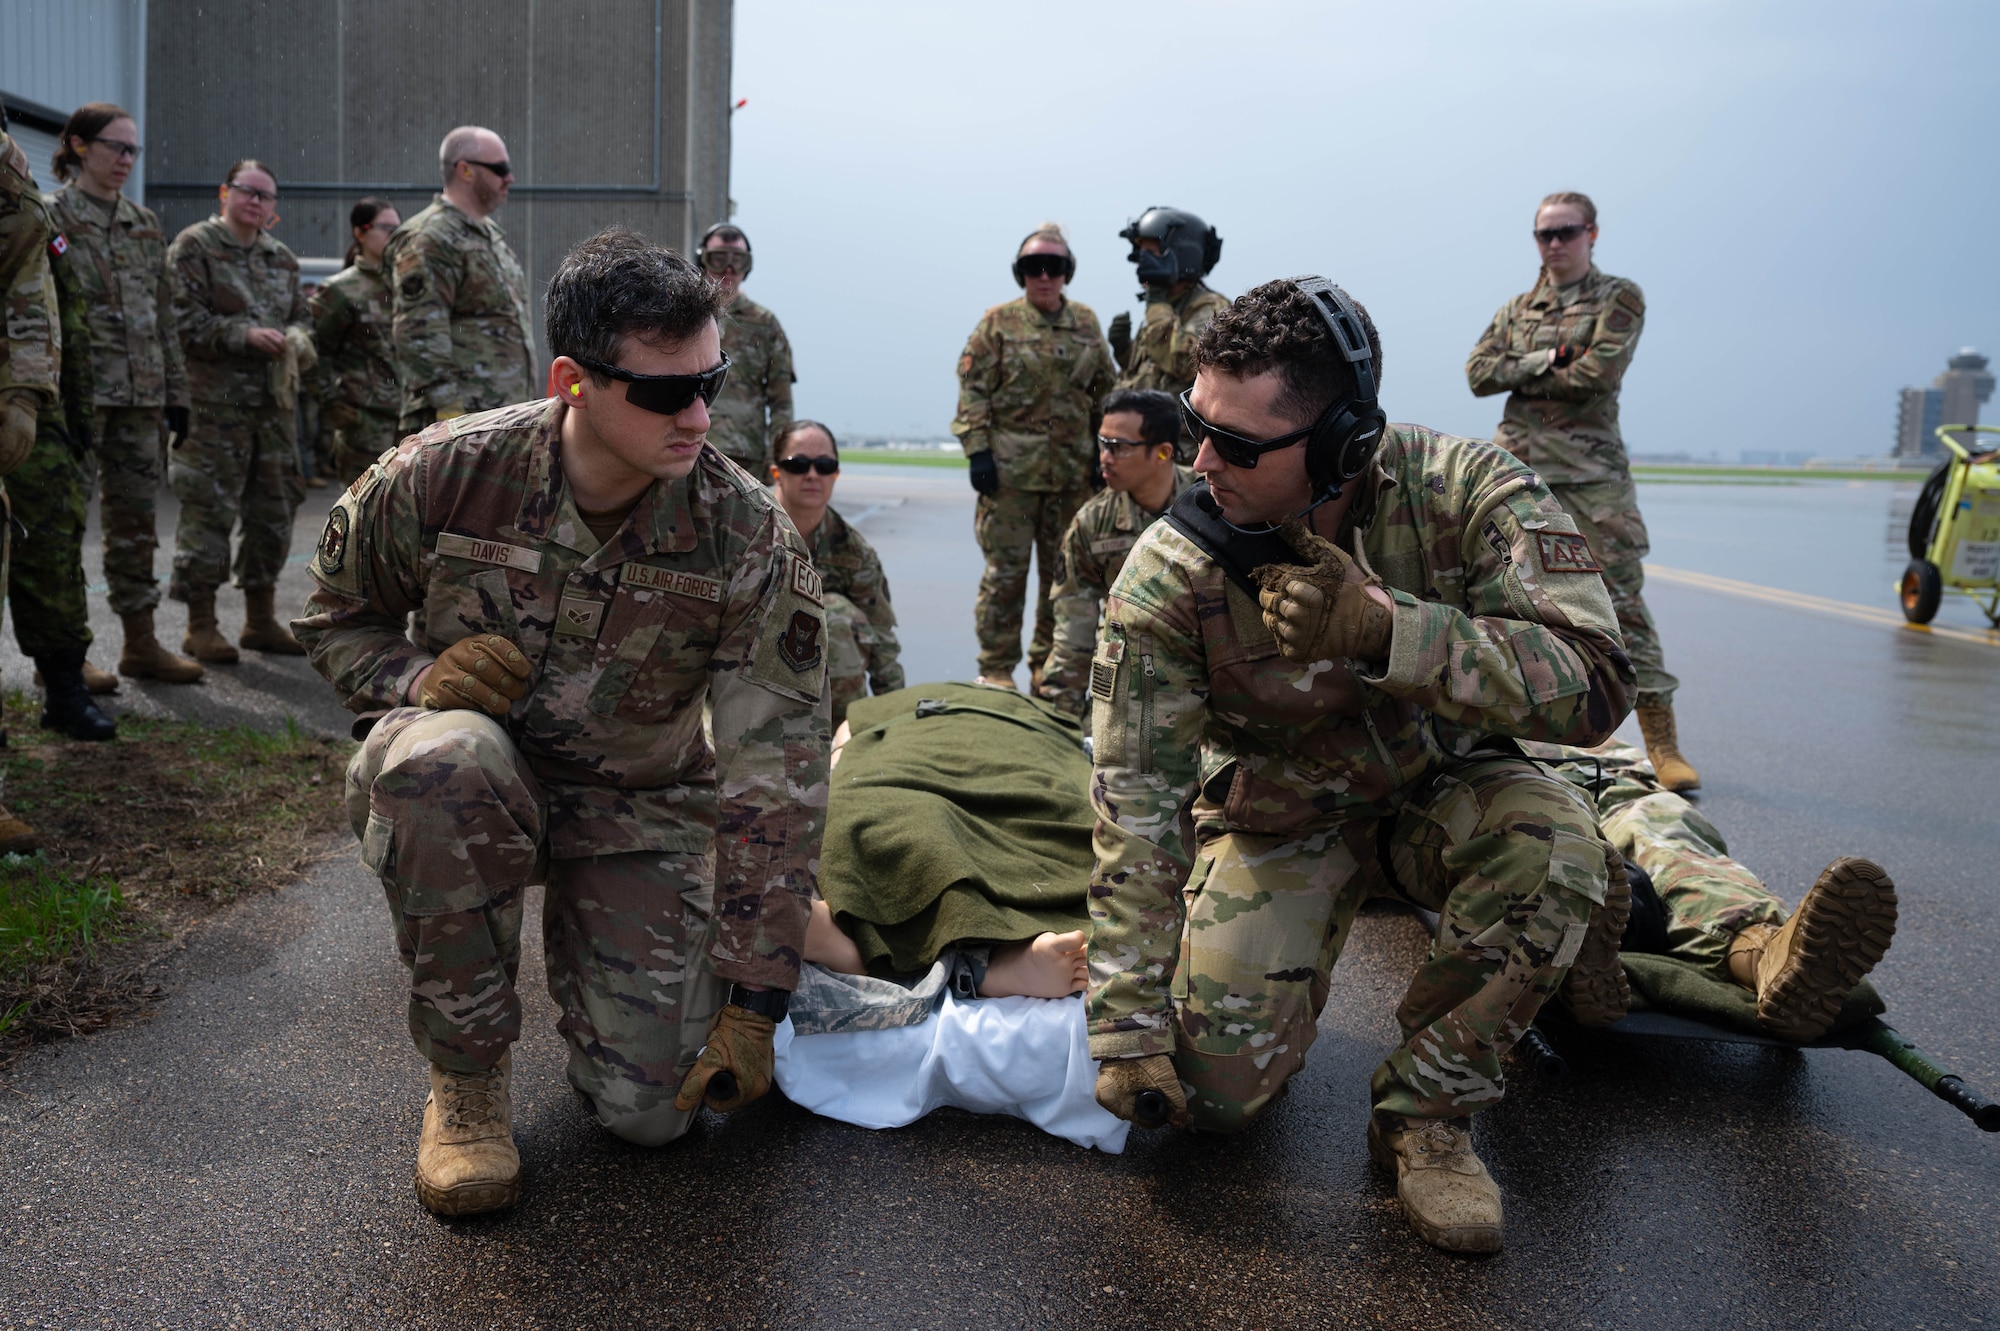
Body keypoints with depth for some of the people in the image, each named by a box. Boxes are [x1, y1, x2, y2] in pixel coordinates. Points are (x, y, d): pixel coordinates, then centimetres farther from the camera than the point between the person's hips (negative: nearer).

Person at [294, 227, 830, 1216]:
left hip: (640, 810, 1)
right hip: (469, 782, 0)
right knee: (443, 756, -39)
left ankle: (579, 933, 26)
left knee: (649, 1109, -9)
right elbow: (336, 618, 2)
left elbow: (778, 777, -19)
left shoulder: (750, 540, -20)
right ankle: (466, 1071, -14)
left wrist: (754, 1005, -20)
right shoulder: (446, 475, -18)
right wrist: (418, 676, -23)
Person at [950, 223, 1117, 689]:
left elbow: (1104, 390, 15)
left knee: (1063, 570, 10)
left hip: (1072, 470, 4)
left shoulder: (1086, 323, 10)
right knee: (1006, 569, -1)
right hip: (1011, 469, -4)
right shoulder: (998, 322, -1)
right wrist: (978, 452, -13)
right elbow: (972, 391, -5)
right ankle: (996, 669, 8)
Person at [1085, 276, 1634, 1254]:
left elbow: (1593, 686, -34)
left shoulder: (1462, 490, -24)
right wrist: (1127, 1020, -20)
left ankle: (1425, 1109, -11)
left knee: (1552, 837, -33)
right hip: (1280, 820, 0)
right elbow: (1136, 802, -19)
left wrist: (1382, 626, -46)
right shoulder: (1168, 576, -22)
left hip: (1437, 789, 1)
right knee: (1217, 1086, -14)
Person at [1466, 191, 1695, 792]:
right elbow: (1478, 373, 4)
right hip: (1517, 465, 4)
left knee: (1622, 597, -9)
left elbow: (1599, 373, -12)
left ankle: (1662, 743, -8)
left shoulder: (1619, 298, 4)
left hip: (1590, 469, -4)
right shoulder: (1518, 307, 16)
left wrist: (1520, 376, -3)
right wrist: (1541, 362, -9)